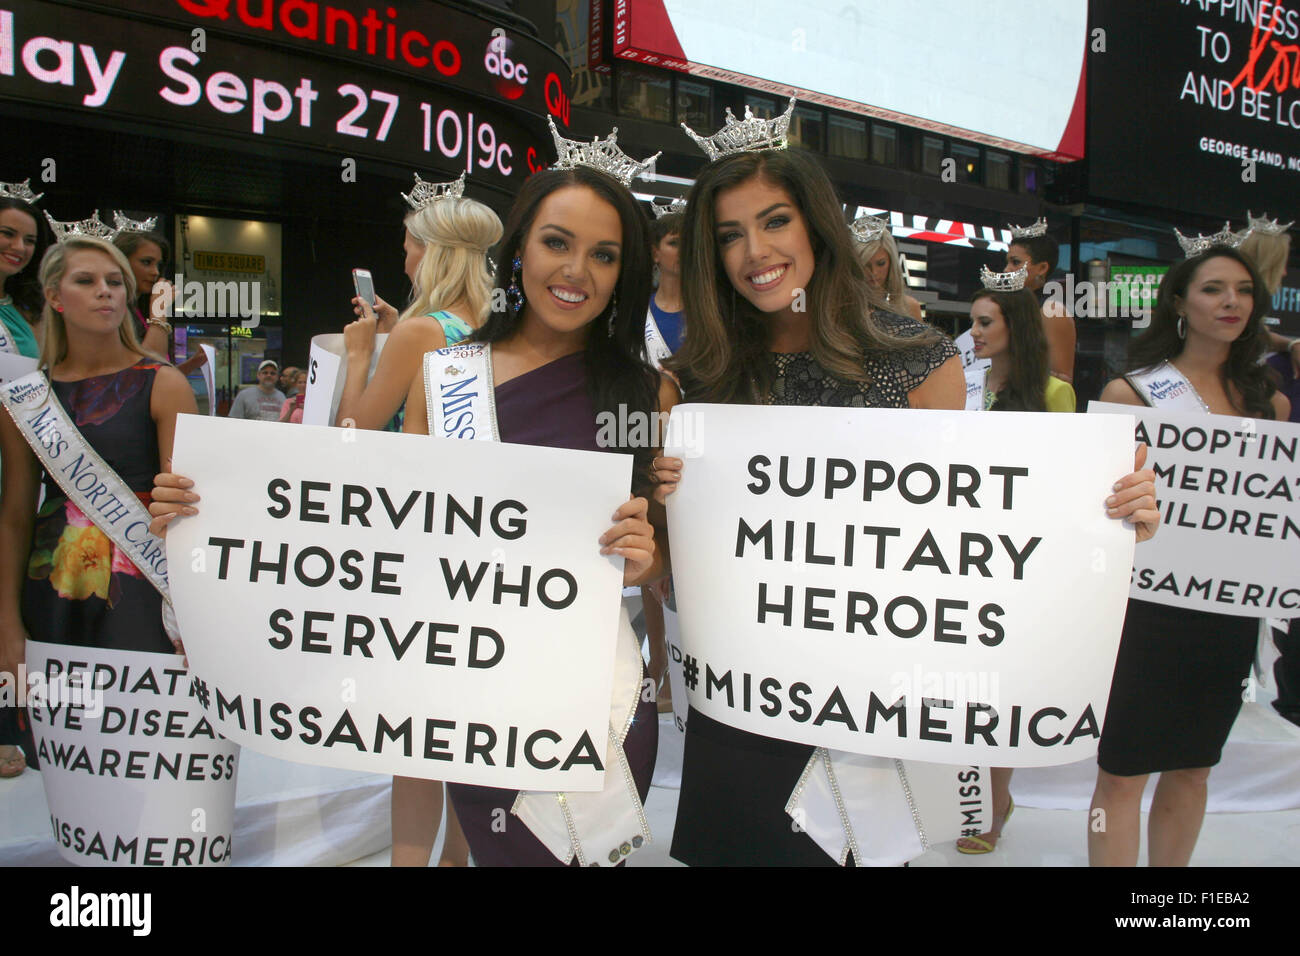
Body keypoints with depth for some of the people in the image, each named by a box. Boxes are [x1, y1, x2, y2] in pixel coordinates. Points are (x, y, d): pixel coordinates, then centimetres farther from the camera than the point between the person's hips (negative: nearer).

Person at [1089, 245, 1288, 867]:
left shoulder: (1270, 402, 9)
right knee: (1122, 771, -1)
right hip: (1148, 601, -4)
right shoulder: (1132, 390, -3)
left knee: (1193, 765, 16)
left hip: (1230, 608, 5)